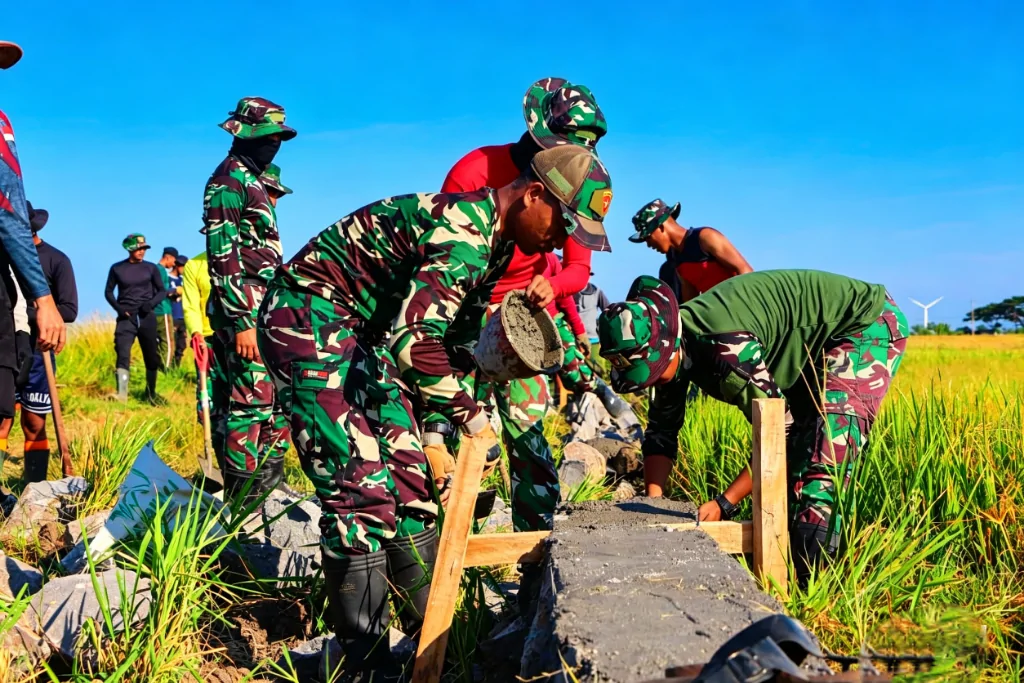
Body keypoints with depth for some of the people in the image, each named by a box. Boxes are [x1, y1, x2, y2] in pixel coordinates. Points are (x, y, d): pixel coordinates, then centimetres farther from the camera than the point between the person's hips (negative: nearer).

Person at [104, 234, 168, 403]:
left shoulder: (151, 268, 5)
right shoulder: (117, 268, 3)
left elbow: (162, 291, 9)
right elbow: (108, 291, 10)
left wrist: (151, 303, -10)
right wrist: (118, 308, -7)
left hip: (147, 317, 2)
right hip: (126, 317, -2)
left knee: (152, 356, 5)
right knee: (123, 353, -17)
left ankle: (151, 393, 19)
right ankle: (121, 393, -24)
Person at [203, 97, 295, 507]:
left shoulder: (252, 181, 21)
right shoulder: (228, 181, -9)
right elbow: (223, 258, -16)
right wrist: (241, 321, -21)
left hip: (262, 308, 10)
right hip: (243, 310, -10)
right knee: (251, 400, -10)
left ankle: (268, 471, 18)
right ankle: (240, 500, -6)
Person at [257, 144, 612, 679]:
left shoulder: (493, 241, 7)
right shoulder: (465, 232, -25)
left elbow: (450, 344, 13)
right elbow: (414, 343, -33)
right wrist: (474, 419, -21)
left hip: (361, 332, 10)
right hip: (307, 318, -10)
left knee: (409, 480, 8)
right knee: (363, 493, -14)